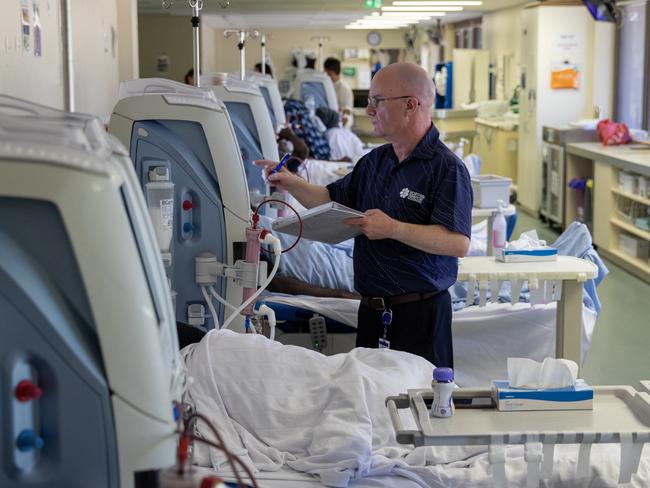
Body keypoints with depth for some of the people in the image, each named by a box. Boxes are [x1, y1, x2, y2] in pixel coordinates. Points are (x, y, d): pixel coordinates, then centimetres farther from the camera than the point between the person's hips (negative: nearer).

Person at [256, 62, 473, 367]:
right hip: (371, 312, 7)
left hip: (420, 315, -7)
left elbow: (459, 243, -21)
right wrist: (291, 183, 6)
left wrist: (393, 229, -24)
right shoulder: (374, 161, 13)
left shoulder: (446, 168, -12)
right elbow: (332, 200, 22)